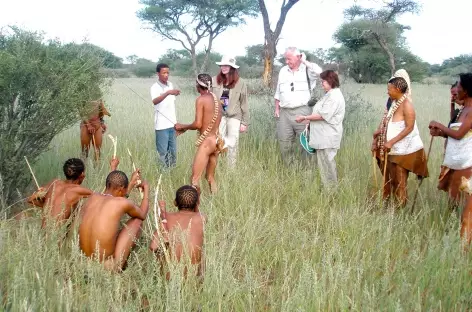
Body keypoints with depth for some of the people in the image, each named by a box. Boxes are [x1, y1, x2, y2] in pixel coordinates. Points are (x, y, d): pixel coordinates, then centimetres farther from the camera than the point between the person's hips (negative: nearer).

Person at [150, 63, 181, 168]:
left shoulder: (170, 84, 9)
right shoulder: (155, 87, -13)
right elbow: (155, 101, -34)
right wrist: (168, 92, -46)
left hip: (172, 124, 7)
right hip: (162, 125, -7)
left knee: (173, 151, 13)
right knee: (163, 152, -2)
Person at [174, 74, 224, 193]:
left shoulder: (201, 99, -11)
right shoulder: (215, 99, 12)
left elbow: (198, 124, -16)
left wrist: (182, 126, 1)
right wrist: (186, 128, 19)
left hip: (207, 142, -8)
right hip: (217, 140, 9)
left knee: (194, 180, -7)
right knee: (210, 177, 20)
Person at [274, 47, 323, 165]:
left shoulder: (307, 69, -1)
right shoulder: (283, 71, 14)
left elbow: (318, 71, -25)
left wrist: (304, 61, -11)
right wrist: (277, 108, 13)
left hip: (302, 111, -5)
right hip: (284, 112, 5)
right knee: (284, 141, 7)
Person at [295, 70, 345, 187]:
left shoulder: (334, 96, -16)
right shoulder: (330, 94, 17)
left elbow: (323, 115, -21)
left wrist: (305, 118, -15)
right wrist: (309, 120, 11)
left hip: (328, 138, -10)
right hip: (323, 136, 10)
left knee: (326, 162, -6)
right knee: (323, 161, 14)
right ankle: (330, 186, 20)